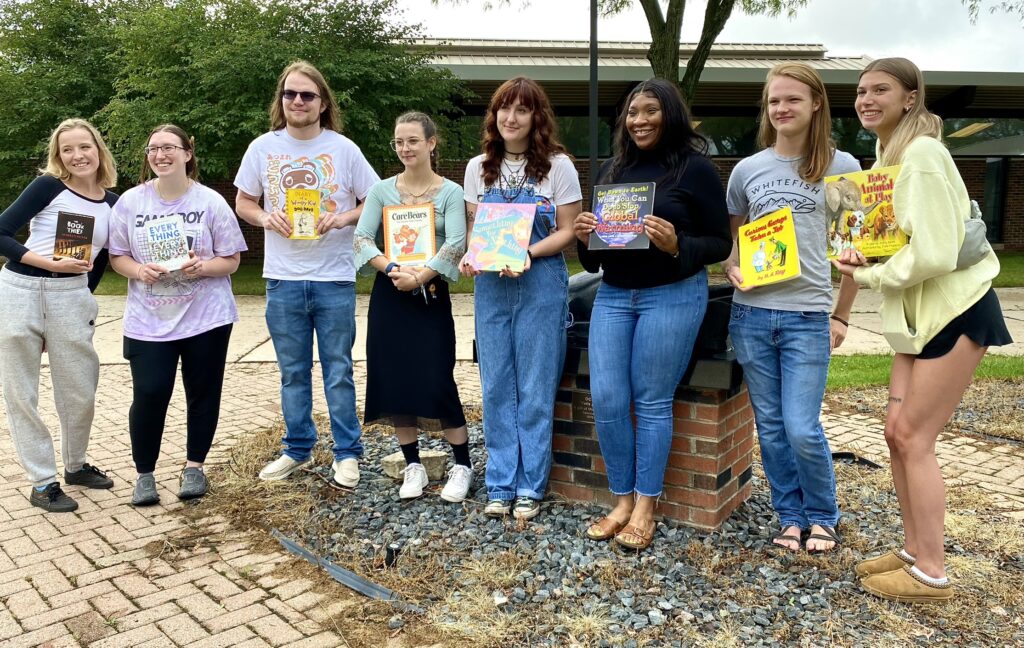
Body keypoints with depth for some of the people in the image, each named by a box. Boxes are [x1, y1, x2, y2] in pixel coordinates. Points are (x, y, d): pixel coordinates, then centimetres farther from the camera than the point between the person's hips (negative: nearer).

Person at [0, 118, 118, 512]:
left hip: (71, 299, 3)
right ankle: (42, 482, 15)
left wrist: (82, 296, 12)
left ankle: (76, 465, 31)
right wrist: (52, 264, -18)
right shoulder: (48, 186, -6)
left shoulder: (113, 203, 6)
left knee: (81, 392, 8)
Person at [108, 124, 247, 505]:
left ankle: (194, 467, 25)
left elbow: (231, 260, -1)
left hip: (205, 317, 0)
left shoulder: (211, 202, -4)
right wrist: (139, 270, -14)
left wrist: (202, 267, -21)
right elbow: (117, 256, 7)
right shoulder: (130, 202, 1)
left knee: (202, 393, 7)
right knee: (149, 394, -3)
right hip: (148, 320, 1)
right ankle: (144, 473, 16)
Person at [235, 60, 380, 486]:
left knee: (338, 371, 5)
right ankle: (297, 450, 27)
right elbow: (243, 203, 12)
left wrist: (344, 218, -17)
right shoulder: (263, 147, 4)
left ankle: (347, 453, 16)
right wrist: (265, 218, -10)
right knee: (292, 372, 13)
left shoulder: (343, 148, -2)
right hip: (283, 279, 2)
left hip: (334, 278, -2)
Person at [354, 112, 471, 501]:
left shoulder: (450, 192, -2)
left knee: (437, 382, -6)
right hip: (389, 295, 3)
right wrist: (392, 269, -19)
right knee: (394, 379, 4)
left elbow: (455, 245, -12)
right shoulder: (382, 190, 6)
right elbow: (362, 238, -3)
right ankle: (413, 466, 18)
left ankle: (462, 466, 10)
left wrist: (419, 278, -21)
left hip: (431, 296, -3)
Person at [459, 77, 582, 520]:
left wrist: (528, 253, -19)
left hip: (541, 285, -3)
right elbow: (473, 226, 13)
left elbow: (567, 231, -3)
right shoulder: (479, 167, 8)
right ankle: (501, 484, 19)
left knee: (535, 389, 2)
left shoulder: (557, 166, -3)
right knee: (496, 388, 7)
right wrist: (469, 256, -8)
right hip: (490, 285, 4)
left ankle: (530, 487, 15)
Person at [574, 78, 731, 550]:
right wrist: (584, 237, -5)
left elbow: (721, 244, -4)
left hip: (672, 296, -5)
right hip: (612, 295, 5)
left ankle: (645, 508, 13)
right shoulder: (611, 170, 13)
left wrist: (677, 246, -22)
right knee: (606, 400, -1)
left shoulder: (695, 168, -3)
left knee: (652, 402, -1)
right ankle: (622, 501, 16)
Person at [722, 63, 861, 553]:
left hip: (808, 315, -3)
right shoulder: (747, 170, 7)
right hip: (751, 312, 3)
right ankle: (791, 516, 27)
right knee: (770, 427, 9)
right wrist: (731, 268, -5)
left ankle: (822, 516, 21)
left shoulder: (842, 168, 1)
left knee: (802, 429, -5)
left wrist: (841, 316, 3)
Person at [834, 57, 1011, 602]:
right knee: (897, 429, 10)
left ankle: (931, 574, 9)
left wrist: (866, 275, -11)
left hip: (956, 310, -9)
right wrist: (859, 254, -3)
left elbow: (933, 254, -25)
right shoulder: (886, 153, 10)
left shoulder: (922, 155, -19)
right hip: (920, 312, 9)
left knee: (914, 437, -5)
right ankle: (914, 549, 24)